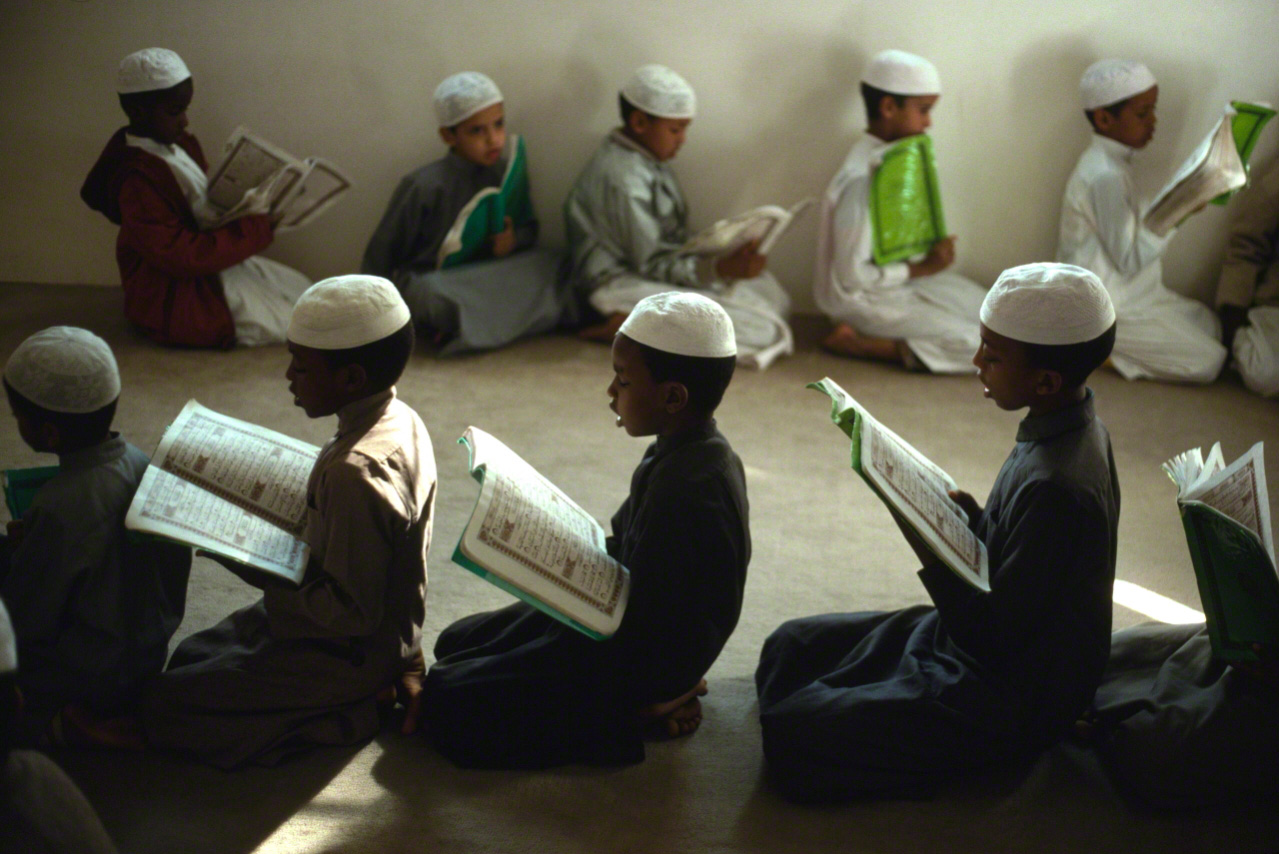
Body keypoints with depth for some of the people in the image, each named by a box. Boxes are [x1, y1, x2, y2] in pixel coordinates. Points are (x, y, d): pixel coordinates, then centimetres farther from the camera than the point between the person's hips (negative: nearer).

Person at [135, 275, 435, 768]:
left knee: (162, 702, -8)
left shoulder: (354, 472, -32)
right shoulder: (399, 422, -2)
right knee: (190, 656, 22)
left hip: (343, 660, -10)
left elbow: (351, 612, -28)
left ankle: (350, 717, -6)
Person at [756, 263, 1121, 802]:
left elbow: (995, 636, -26)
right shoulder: (1068, 429, -1)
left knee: (790, 733, -16)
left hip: (1006, 704, -10)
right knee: (790, 648, 14)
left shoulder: (1058, 489, -31)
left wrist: (930, 552, -29)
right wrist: (971, 518, -5)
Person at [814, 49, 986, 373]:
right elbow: (852, 277, -25)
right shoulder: (861, 180, -27)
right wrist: (922, 268, -19)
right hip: (865, 300, -9)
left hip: (903, 279, 9)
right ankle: (856, 343, -7)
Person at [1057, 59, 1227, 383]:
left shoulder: (1109, 162, 6)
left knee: (1209, 325, 18)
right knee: (1207, 362, -8)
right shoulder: (1105, 177, -26)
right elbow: (1129, 260, -25)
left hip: (1124, 291, 10)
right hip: (1106, 306, -10)